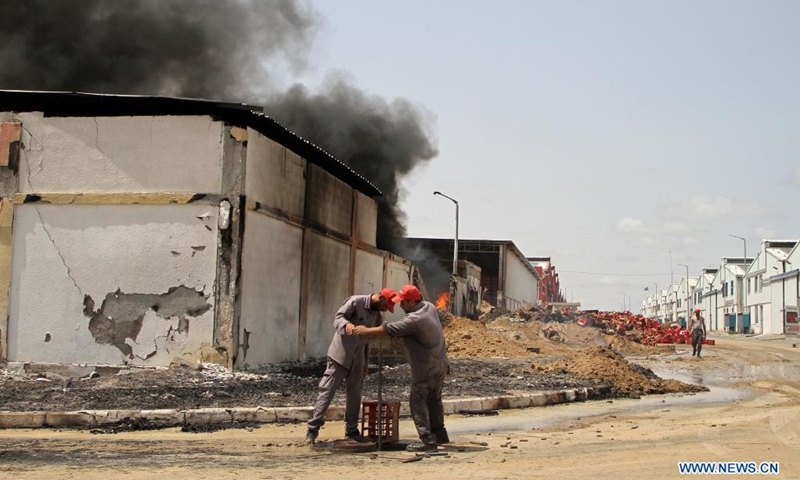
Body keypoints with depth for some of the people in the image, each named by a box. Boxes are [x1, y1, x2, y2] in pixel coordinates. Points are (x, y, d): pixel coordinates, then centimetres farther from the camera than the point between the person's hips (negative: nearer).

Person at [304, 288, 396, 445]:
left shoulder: (378, 316, 9)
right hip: (340, 355, -7)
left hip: (357, 359, 7)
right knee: (327, 391, -7)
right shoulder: (355, 301, -12)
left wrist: (366, 361, 14)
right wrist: (347, 324, -43)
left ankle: (352, 430, 20)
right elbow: (338, 318, -21)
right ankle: (312, 429, -4)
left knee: (355, 395, 9)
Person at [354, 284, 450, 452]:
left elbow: (389, 330, -15)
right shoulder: (430, 307, 2)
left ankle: (427, 440, -2)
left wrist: (366, 330, -3)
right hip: (440, 364, 9)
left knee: (418, 402, 0)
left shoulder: (414, 320, -24)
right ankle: (439, 434, 28)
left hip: (426, 370, -9)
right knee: (434, 400, 20)